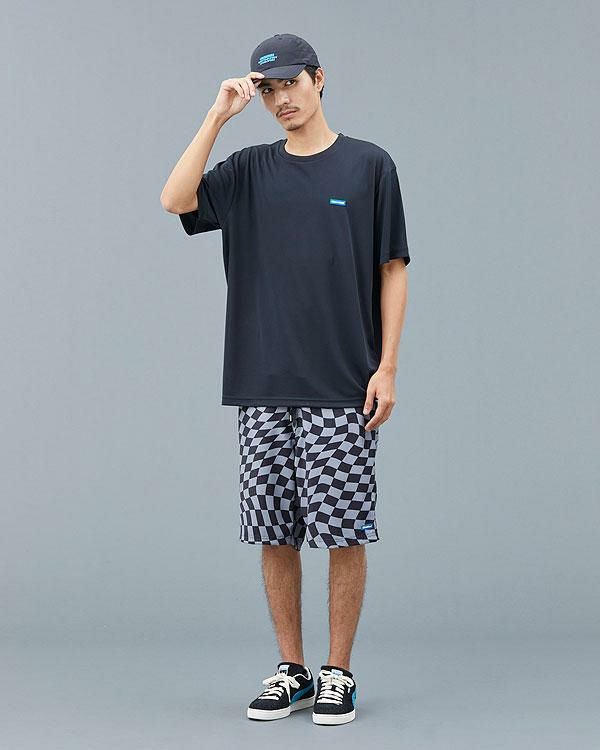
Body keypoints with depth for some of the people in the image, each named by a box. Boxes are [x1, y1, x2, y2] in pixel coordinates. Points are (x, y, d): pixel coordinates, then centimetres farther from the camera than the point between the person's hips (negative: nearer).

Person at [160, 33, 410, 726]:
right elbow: (176, 199, -7)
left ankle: (338, 673, 11)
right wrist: (219, 114, -7)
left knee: (343, 532, -1)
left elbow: (393, 270, 3)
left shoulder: (368, 165, 4)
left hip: (342, 386, -3)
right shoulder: (250, 171, 10)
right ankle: (291, 671, 18)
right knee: (275, 533, 7)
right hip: (262, 388, 3)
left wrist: (387, 367, -5)